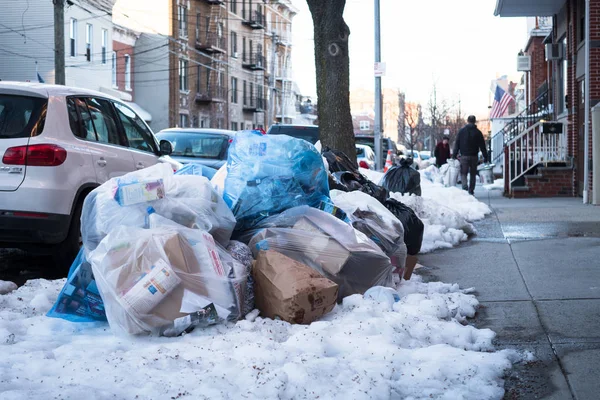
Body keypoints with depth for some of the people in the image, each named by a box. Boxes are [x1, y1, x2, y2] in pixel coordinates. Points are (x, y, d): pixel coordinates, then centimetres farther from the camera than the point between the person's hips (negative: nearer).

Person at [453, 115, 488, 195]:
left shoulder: (461, 131, 1)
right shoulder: (478, 132, 1)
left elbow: (457, 144, 1)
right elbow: (482, 146, 2)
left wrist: (454, 155, 4)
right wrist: (485, 157, 5)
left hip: (464, 156, -1)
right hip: (474, 156, 1)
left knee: (463, 173, 3)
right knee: (473, 174, 12)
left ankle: (465, 186, -22)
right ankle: (471, 190, 12)